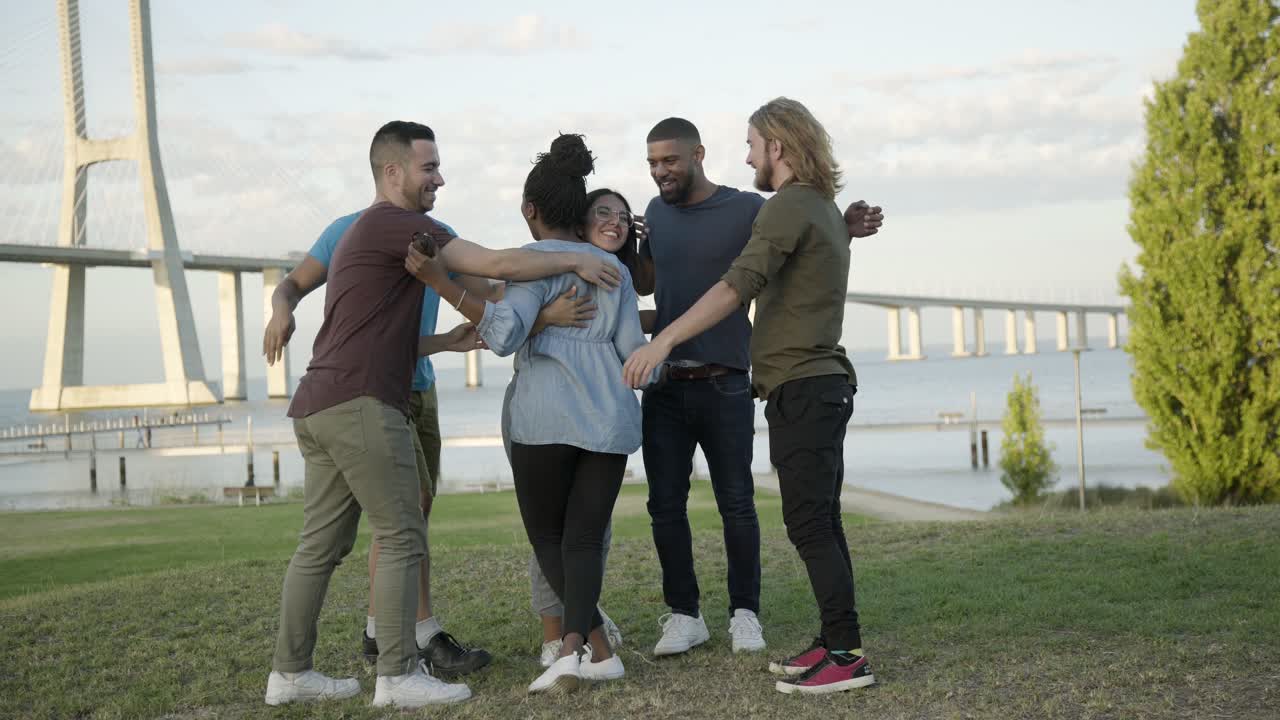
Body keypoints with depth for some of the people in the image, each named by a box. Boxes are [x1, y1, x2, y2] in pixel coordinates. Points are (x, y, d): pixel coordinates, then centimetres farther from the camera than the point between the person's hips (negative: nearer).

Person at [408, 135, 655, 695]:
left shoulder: (532, 260, 2)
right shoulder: (613, 267, 17)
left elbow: (506, 333, -15)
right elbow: (633, 352, 14)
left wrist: (439, 280, -16)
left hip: (545, 415, -4)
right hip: (611, 417, 4)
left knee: (547, 537, 11)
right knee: (583, 540, 7)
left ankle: (599, 647, -3)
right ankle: (575, 644, -16)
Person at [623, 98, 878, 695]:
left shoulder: (789, 206, -13)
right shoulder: (825, 208, 18)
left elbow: (738, 285, -26)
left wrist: (664, 339, -29)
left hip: (800, 388, -10)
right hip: (822, 381, 10)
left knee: (810, 525, -9)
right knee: (820, 523, 12)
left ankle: (846, 655, -9)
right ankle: (835, 642, 15)